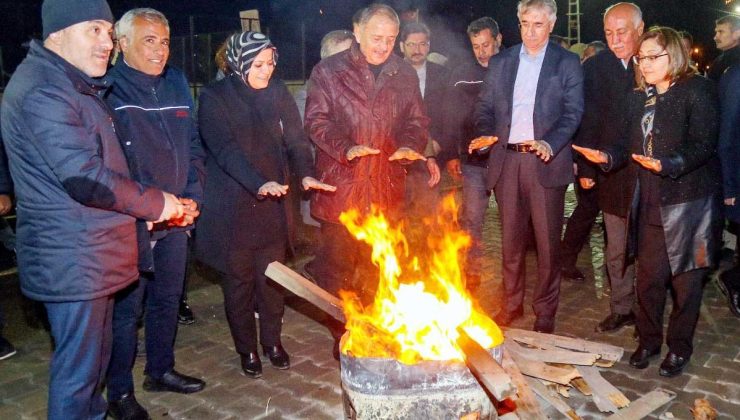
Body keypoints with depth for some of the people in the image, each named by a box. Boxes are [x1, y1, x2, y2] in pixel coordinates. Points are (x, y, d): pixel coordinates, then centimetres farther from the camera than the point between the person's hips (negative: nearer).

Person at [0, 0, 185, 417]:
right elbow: (84, 178, -26)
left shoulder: (76, 86, 16)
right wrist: (154, 203, -13)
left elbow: (103, 163, 21)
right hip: (73, 260, -10)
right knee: (78, 366, 2)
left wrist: (172, 203, 10)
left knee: (96, 354, 21)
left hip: (91, 253, 10)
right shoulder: (44, 91, -18)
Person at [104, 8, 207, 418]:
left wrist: (192, 197, -1)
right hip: (131, 223, -6)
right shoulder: (109, 90, -11)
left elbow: (192, 148, 12)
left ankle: (161, 369, 37)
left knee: (167, 299, 18)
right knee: (127, 308, 4)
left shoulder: (176, 85, 9)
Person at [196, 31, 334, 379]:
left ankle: (272, 341, 30)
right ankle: (247, 349, 25)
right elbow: (225, 149, -20)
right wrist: (259, 183, -34)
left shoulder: (277, 93, 5)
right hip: (232, 205, -3)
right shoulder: (214, 98, -8)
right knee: (239, 279, 8)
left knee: (272, 277, 11)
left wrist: (305, 173, -21)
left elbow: (295, 139, -2)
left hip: (273, 203, 3)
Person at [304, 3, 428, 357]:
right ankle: (342, 336, 21)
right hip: (340, 186, -3)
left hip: (387, 188, 3)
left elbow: (416, 120, 14)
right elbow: (316, 122, -4)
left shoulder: (404, 75, 10)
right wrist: (345, 148, -22)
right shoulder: (328, 72, -1)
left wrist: (410, 145, -9)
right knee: (337, 265, 5)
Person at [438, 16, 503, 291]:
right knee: (471, 220, 3)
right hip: (473, 160, 0)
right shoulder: (461, 74, 4)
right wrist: (450, 154, -1)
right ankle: (471, 273, 14)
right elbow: (451, 117, 4)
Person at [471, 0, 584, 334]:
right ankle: (512, 304, 26)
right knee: (510, 239, 11)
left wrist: (550, 143, -20)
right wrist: (485, 133, -9)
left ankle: (545, 312, 17)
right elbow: (485, 107, 12)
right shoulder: (499, 63, 12)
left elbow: (573, 111, -3)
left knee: (547, 241, 3)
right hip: (506, 160, 3)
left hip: (546, 162, -3)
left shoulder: (567, 63, 4)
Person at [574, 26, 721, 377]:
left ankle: (679, 347, 23)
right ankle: (649, 340, 28)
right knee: (648, 276, 11)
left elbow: (704, 145, -16)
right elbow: (630, 146, 11)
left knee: (685, 278, 7)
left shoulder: (697, 90, -7)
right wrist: (607, 157, -9)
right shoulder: (638, 98, 12)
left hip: (687, 201, -5)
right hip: (649, 203, 5)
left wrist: (667, 164, -30)